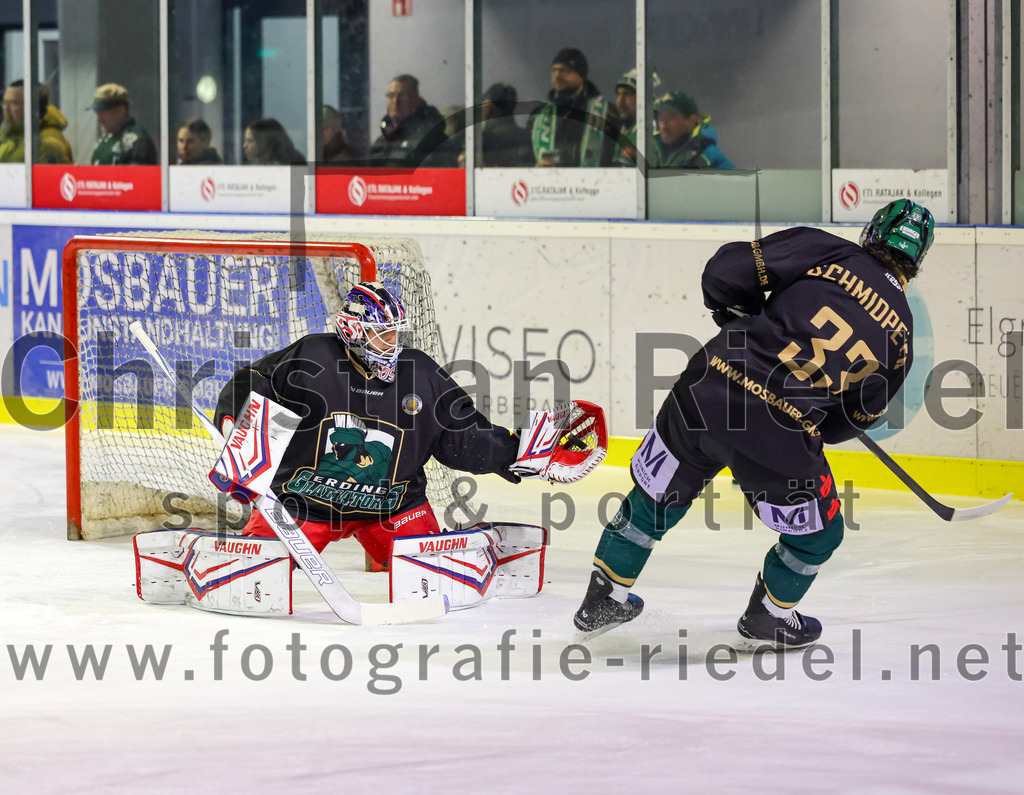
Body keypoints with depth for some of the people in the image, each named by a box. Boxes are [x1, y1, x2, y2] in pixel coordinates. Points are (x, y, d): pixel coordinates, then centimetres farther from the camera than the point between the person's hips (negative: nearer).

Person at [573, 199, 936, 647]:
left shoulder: (823, 252, 4)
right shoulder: (900, 338, 9)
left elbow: (724, 270, 2)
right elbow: (855, 418, 17)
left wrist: (742, 319, 21)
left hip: (709, 392, 2)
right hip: (782, 441, -2)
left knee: (657, 491, 26)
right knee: (818, 534, 27)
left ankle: (605, 597, 36)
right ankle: (770, 614, 41)